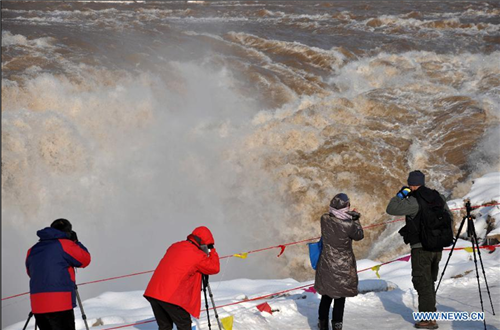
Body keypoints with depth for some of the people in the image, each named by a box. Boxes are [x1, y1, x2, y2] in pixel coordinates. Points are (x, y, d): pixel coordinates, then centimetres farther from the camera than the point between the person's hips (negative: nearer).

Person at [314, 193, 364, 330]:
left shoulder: (324, 219, -11)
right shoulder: (349, 225, -24)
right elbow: (359, 235, -5)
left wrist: (349, 217, 5)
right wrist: (356, 220, 8)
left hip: (326, 266, 5)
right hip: (343, 268, -5)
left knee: (326, 296, 19)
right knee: (340, 298, 9)